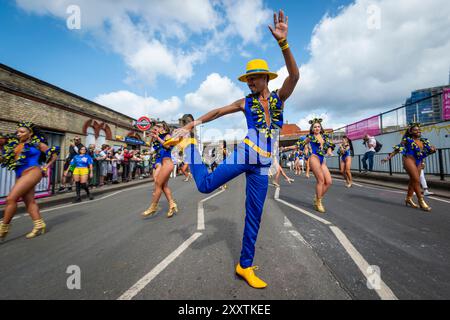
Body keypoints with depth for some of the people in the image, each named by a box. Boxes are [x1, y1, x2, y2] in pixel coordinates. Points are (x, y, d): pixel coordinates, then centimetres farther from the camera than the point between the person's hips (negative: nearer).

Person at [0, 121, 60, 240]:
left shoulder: (37, 143, -1)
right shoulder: (15, 144, 15)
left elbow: (54, 155, 2)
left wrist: (45, 167, 0)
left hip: (32, 172, -7)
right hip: (20, 176, 7)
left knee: (11, 199, -11)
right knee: (29, 201, 6)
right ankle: (39, 225, 14)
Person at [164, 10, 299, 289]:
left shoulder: (279, 97, 10)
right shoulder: (246, 102, 8)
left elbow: (294, 75, -7)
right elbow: (217, 112, 12)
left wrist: (283, 41, -20)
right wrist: (192, 124, 6)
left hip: (264, 163, 1)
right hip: (245, 153, -1)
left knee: (254, 215, 5)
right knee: (206, 185, -18)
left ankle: (245, 266, 19)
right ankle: (188, 143, 9)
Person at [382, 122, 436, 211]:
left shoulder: (424, 141, 14)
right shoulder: (407, 140, -2)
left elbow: (429, 151, 16)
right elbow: (397, 149, -2)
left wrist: (433, 150, -7)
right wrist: (389, 157, -9)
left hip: (418, 162, 6)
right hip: (409, 160, -6)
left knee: (413, 181, 11)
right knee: (417, 180, -9)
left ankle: (408, 198, 23)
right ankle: (421, 201, -3)